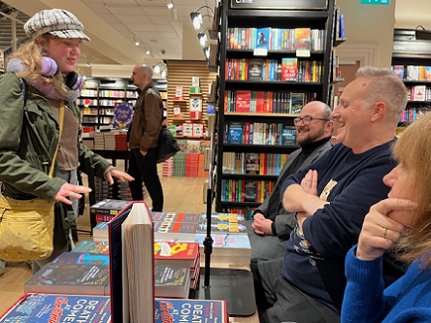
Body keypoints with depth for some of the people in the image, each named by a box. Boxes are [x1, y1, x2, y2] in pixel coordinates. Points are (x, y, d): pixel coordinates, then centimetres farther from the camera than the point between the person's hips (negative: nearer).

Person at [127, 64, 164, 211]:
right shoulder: (143, 94, 15)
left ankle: (157, 212, 13)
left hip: (145, 149, -10)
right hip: (137, 147, 10)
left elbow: (152, 125, -24)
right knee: (133, 179, 19)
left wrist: (144, 147, -20)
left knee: (150, 181, 0)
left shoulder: (151, 95, -16)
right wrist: (133, 143, 18)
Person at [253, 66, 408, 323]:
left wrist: (303, 214, -9)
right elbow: (289, 188, 5)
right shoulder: (343, 151, 5)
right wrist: (310, 202, -17)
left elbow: (324, 234, -31)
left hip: (323, 300, -8)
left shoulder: (388, 167, -26)